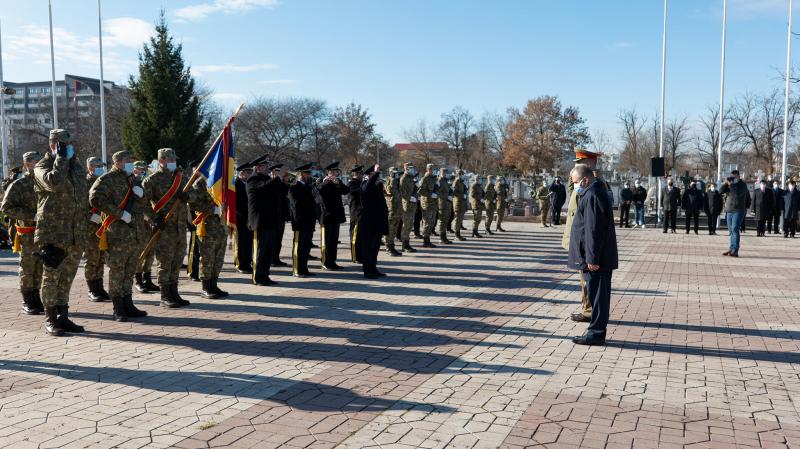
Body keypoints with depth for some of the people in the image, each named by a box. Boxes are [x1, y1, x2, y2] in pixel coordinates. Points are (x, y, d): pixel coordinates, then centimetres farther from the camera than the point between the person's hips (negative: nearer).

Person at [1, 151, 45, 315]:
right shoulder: (18, 185, -5)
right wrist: (32, 216, -20)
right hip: (27, 235, -5)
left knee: (40, 270, 9)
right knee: (27, 269, 2)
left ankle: (36, 300, 19)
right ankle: (27, 303, 11)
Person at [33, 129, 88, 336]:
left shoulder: (77, 168, 17)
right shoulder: (42, 167, -3)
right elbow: (54, 182, -27)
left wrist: (84, 225, 21)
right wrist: (61, 158, -16)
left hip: (76, 235, 6)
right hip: (53, 232, -6)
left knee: (67, 277, 12)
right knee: (51, 276, -1)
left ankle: (63, 316, 20)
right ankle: (50, 319, 6)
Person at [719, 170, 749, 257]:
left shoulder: (742, 185, -2)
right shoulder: (729, 184, 13)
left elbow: (738, 193, -20)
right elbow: (720, 191, 2)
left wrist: (731, 185, -19)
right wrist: (725, 183, -10)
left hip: (738, 211, -6)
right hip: (729, 210, 6)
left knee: (734, 229, -14)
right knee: (731, 231, 9)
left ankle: (735, 250, -17)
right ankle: (731, 249, 13)